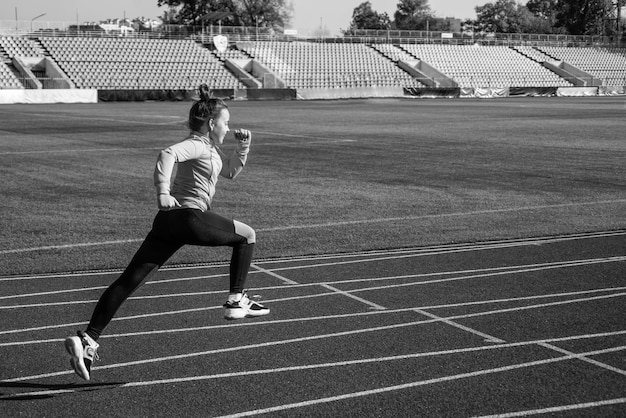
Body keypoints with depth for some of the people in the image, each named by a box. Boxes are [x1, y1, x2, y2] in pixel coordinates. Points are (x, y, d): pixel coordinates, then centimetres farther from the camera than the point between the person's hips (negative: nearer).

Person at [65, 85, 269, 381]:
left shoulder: (210, 148, 24)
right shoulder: (198, 145, -5)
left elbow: (231, 171, 38)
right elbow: (168, 155, -23)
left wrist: (243, 146, 24)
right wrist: (162, 192, -30)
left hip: (168, 222, 9)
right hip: (190, 218, -9)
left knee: (129, 280, -2)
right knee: (247, 235, 13)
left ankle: (88, 339, -9)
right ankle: (236, 301, 15)